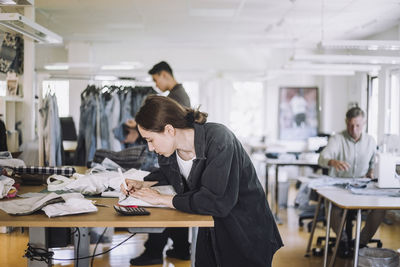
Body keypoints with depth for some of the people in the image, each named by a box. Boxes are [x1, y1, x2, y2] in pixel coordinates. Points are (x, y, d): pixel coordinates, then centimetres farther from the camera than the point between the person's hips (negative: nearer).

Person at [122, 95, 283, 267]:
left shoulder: (218, 139, -26)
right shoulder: (168, 151, -4)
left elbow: (216, 202, -32)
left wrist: (162, 199, -23)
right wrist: (141, 185, 1)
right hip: (210, 233, 6)